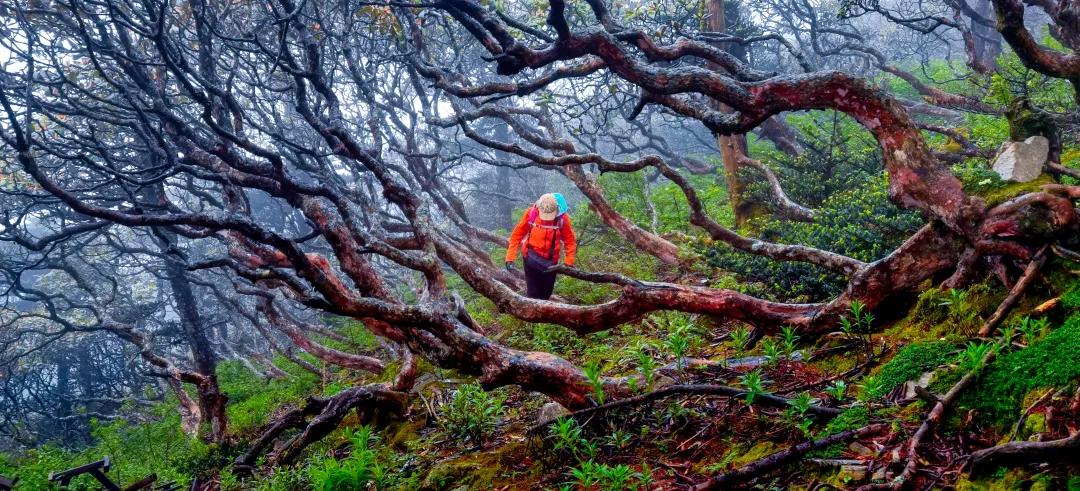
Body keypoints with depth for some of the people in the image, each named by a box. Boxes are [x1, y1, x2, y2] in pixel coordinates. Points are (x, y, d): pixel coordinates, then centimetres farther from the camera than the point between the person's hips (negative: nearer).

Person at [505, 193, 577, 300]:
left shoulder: (562, 217, -16)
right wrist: (510, 258, -13)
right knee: (533, 293, 1)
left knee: (546, 293, 15)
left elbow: (570, 240, -7)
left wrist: (569, 262, -15)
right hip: (531, 258, -1)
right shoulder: (531, 212, -17)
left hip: (550, 260, 1)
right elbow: (517, 234, -9)